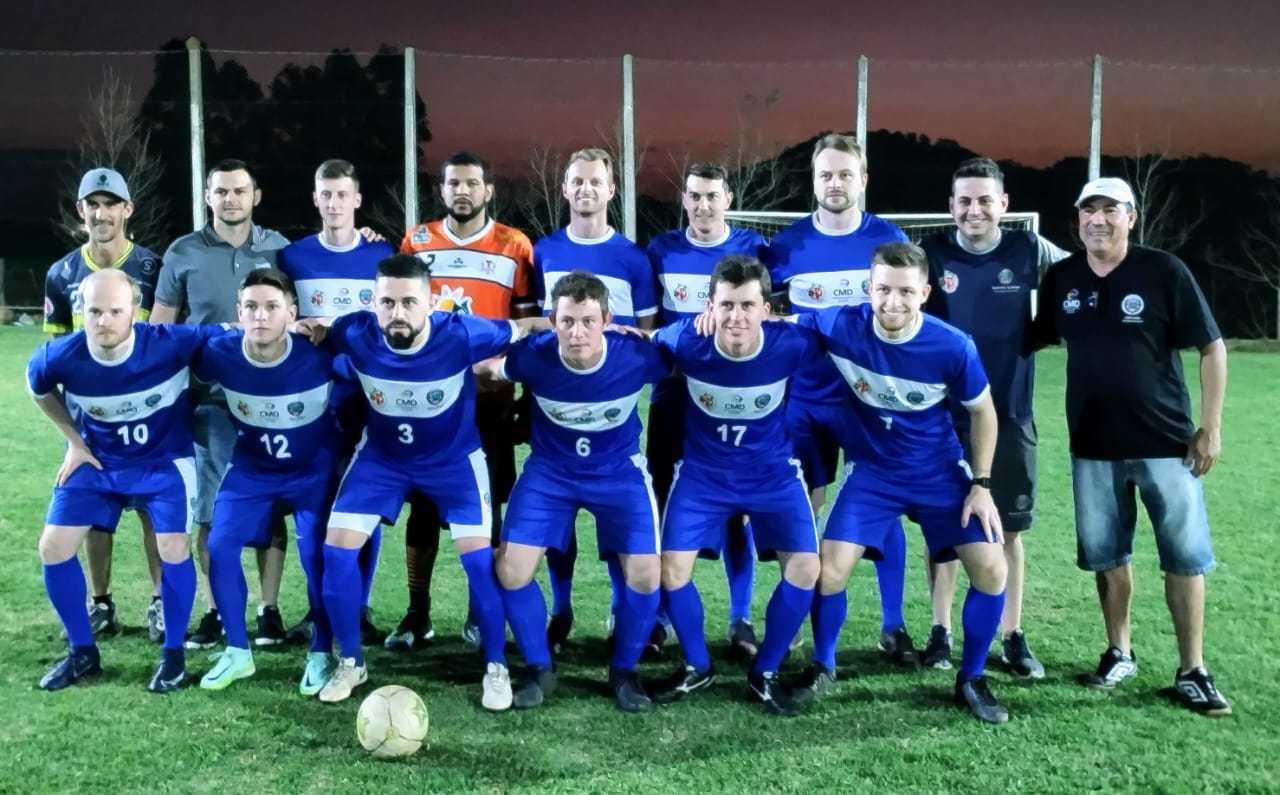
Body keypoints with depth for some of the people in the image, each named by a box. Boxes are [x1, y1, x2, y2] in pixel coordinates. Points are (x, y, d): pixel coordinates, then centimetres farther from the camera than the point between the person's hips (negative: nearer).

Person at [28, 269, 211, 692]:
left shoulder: (171, 344, -30)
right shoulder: (60, 357, -21)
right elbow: (39, 389, 5)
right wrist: (74, 442, 5)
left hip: (164, 460, -3)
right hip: (98, 462, 3)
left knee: (173, 549, -16)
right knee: (53, 547, -2)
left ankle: (173, 654, 7)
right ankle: (83, 653, 17)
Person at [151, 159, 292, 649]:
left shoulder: (279, 249, 6)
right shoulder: (183, 253, 4)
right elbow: (160, 327, 8)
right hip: (210, 395, 0)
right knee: (211, 509, 2)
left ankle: (269, 610, 13)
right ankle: (214, 612, 15)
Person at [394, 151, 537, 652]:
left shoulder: (514, 246, 2)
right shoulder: (415, 242, 7)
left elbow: (528, 327, 4)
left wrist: (526, 396, 0)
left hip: (490, 397, -1)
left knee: (485, 505, 4)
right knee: (423, 504, 5)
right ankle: (417, 613, 15)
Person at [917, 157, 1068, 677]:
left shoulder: (1029, 251, -3)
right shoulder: (930, 252, -6)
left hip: (1009, 415, 1)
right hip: (943, 415, 0)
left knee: (1009, 530, 8)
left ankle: (1013, 637, 20)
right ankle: (941, 633, 20)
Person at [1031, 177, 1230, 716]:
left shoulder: (1163, 271, -8)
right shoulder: (1061, 279, 2)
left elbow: (1212, 348, -5)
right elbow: (1035, 339, 14)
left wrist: (1210, 426, -8)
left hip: (1165, 442, -3)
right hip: (1093, 446, 3)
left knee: (1185, 556, 3)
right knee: (1106, 555, 12)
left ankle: (1192, 671, 15)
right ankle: (1119, 653, 29)